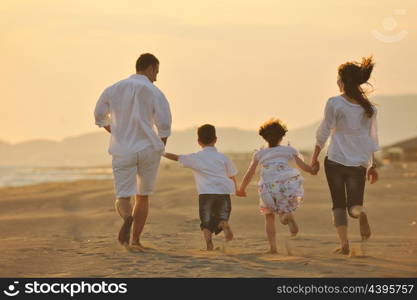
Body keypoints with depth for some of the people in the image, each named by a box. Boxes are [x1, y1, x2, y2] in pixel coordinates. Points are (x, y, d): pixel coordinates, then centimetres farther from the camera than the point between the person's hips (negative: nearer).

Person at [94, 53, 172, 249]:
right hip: (148, 149, -1)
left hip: (122, 152, 1)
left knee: (123, 199, 0)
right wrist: (160, 148, 8)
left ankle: (127, 218, -35)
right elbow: (164, 126, -10)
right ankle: (135, 239, 16)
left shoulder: (114, 89, 5)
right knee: (143, 196, 18)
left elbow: (100, 117, 16)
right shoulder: (155, 93, -5)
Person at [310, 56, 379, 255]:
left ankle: (344, 243, -5)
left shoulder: (334, 103, -7)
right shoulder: (369, 107, 6)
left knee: (338, 204, 8)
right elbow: (372, 138, 11)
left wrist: (314, 156, 10)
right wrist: (373, 165, 18)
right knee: (354, 204, 6)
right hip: (359, 163, 3)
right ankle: (360, 213, -29)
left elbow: (323, 132, -2)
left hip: (335, 160, -3)